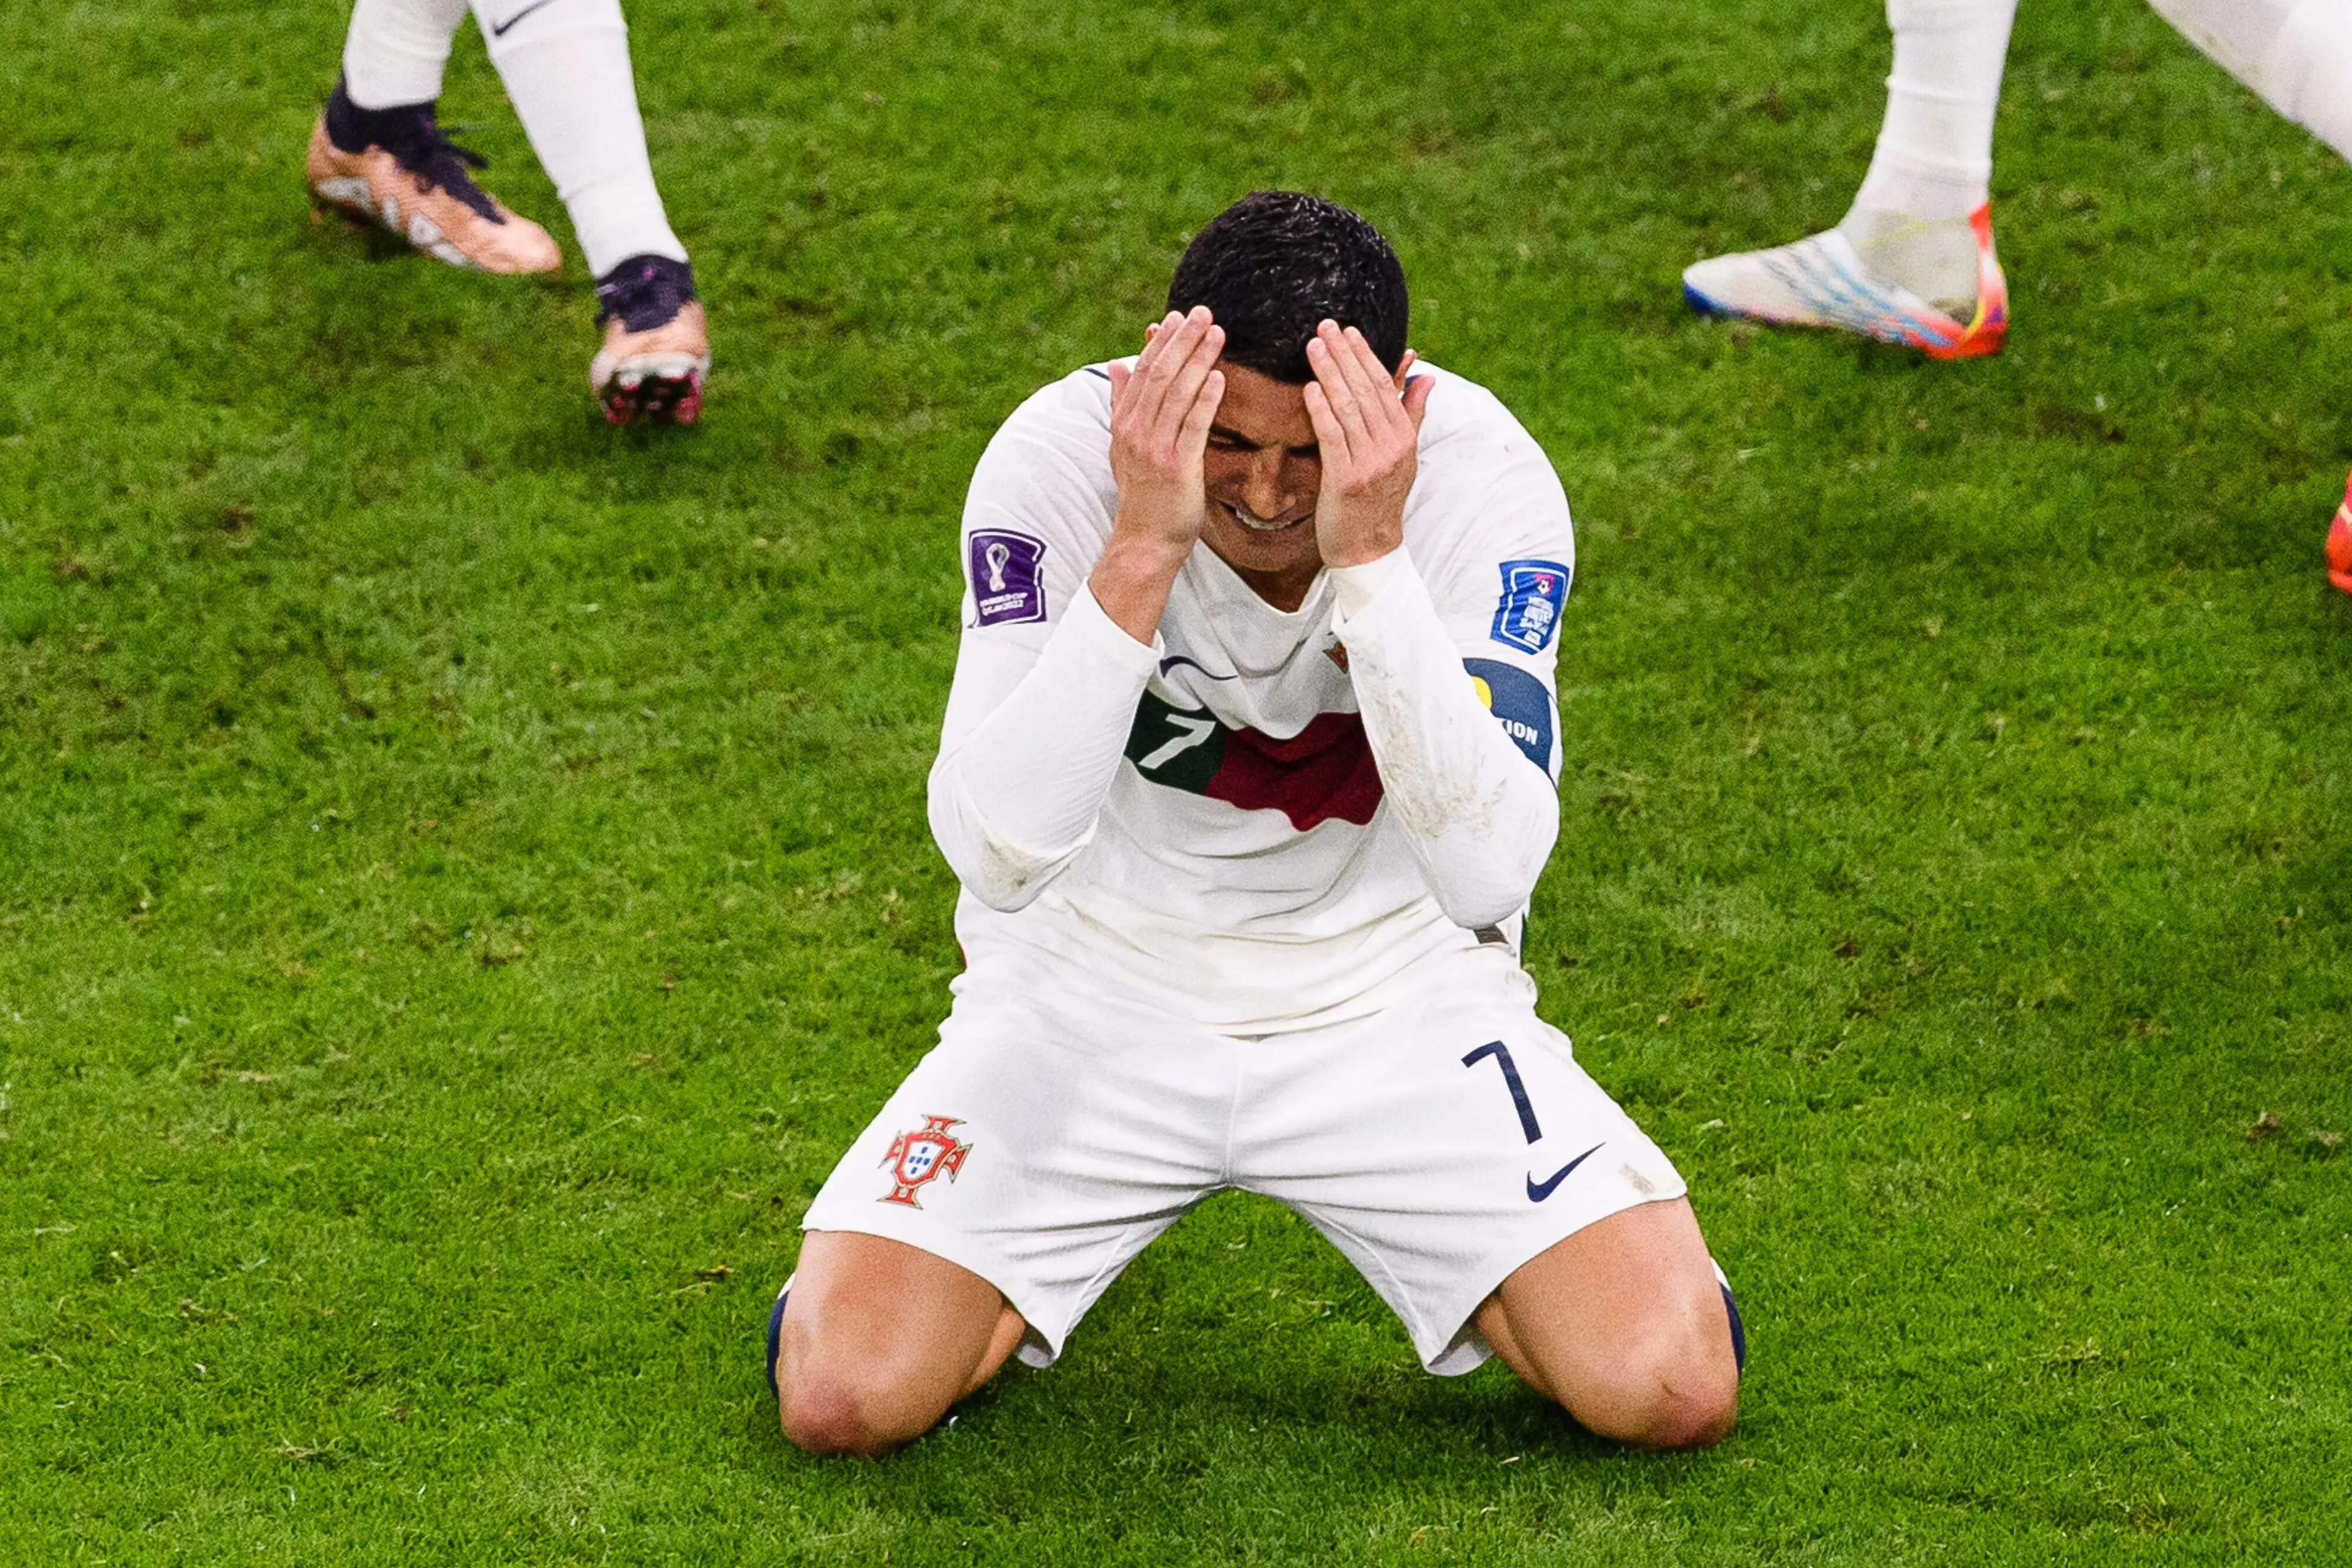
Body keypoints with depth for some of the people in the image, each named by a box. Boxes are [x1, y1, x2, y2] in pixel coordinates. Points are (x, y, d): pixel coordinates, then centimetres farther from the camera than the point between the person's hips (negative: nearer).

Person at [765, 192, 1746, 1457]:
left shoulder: (1480, 474, -21)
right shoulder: (1060, 452, -22)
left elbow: (1488, 878, -32)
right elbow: (997, 857, -31)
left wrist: (1369, 557, -39)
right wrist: (1143, 549, -39)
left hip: (1394, 994, 0)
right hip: (1093, 996, 0)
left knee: (1668, 1388, -18)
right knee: (846, 1394, -18)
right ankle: (1038, 1261, 17)